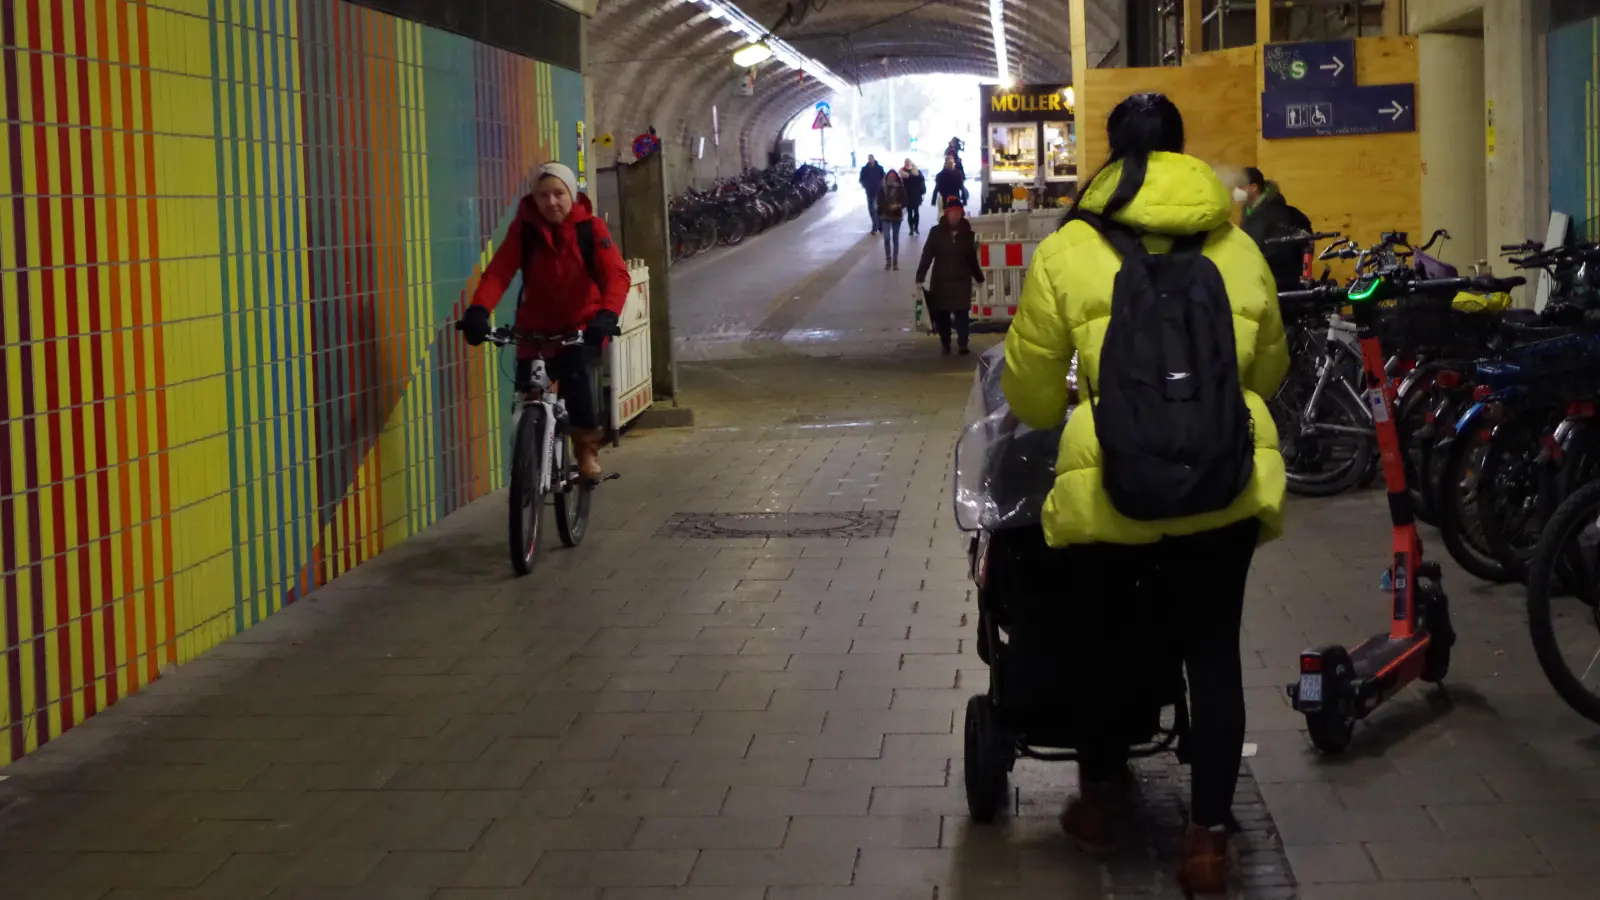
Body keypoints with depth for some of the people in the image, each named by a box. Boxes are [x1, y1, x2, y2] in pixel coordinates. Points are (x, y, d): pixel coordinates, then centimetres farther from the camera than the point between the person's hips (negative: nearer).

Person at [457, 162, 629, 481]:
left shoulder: (591, 227, -12)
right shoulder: (523, 229, -9)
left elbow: (617, 274, -23)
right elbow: (498, 272, -20)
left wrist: (608, 314, -42)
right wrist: (479, 310, -38)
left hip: (582, 325, -2)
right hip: (537, 327, 2)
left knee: (578, 374, -26)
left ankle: (587, 447, -4)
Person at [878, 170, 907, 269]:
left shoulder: (900, 188, -2)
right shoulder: (882, 188, -3)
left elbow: (904, 201, -3)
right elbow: (879, 202, -4)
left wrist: (898, 206, -22)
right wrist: (888, 207, -19)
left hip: (897, 216, 1)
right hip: (885, 216, -1)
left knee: (895, 238, 7)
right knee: (887, 238, -9)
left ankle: (895, 261, 13)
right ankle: (888, 260, 2)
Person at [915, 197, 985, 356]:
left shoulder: (967, 233, 3)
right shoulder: (936, 232, -3)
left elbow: (972, 259, 11)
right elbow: (927, 255, -5)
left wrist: (979, 278, 15)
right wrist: (920, 277, -11)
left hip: (962, 281, 0)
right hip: (941, 281, 0)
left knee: (962, 314, -4)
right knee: (941, 315, 6)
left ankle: (963, 344, 4)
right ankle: (946, 345, 18)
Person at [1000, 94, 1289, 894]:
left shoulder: (1066, 253, 0)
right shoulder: (1237, 249, 8)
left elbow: (1029, 390, 5)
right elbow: (1269, 366, 20)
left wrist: (1053, 411, 28)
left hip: (1111, 488, -2)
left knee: (1103, 640, 20)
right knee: (1213, 653, 12)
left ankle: (1102, 799, 37)